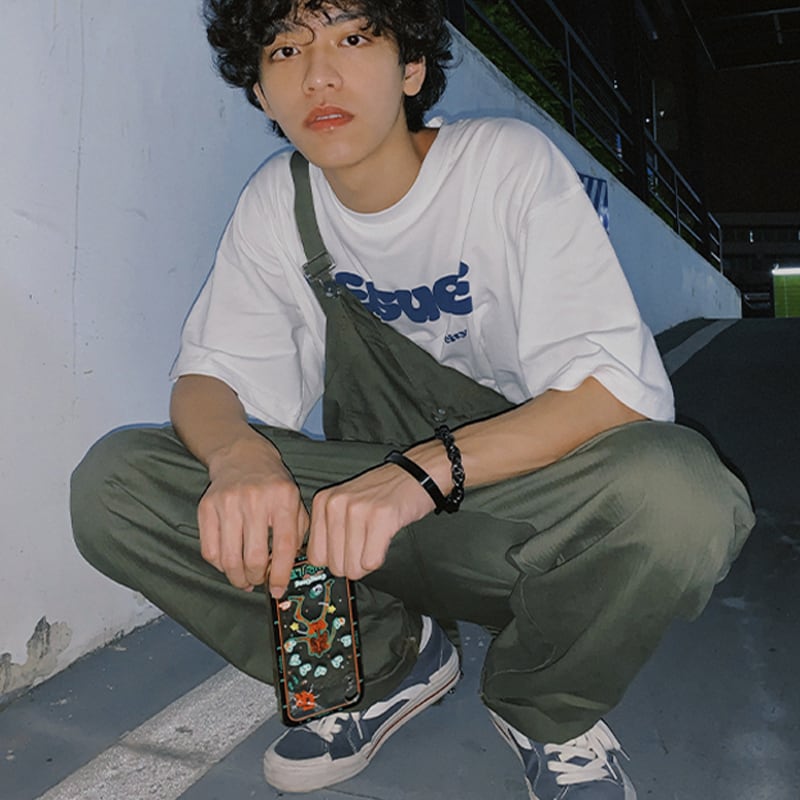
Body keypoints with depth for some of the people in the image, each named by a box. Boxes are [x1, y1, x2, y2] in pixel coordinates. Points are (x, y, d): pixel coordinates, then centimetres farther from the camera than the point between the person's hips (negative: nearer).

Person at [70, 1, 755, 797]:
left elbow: (623, 388, -21)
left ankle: (544, 709, 0)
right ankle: (390, 658, 2)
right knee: (112, 481, -14)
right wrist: (237, 453, -27)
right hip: (362, 500, 3)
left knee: (676, 490, -35)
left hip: (523, 497, -2)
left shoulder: (510, 162, -12)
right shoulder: (276, 202, -1)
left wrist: (424, 469, -35)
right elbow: (206, 376, -3)